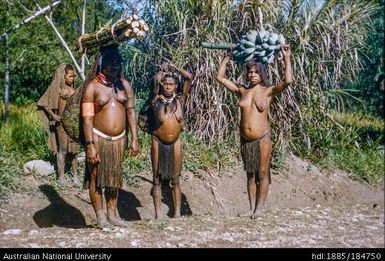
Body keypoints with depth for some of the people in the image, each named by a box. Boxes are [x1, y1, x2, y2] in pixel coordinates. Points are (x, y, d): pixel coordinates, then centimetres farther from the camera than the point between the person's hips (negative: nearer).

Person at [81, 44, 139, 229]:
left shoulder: (124, 85, 5)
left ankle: (112, 214, 24)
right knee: (96, 178, 2)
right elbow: (87, 118, -12)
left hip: (119, 139, 4)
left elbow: (131, 112, 6)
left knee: (114, 177, 13)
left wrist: (134, 139, 0)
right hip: (99, 138, -4)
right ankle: (100, 217, 10)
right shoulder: (93, 87, -8)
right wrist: (90, 145, -19)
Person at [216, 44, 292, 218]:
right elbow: (220, 77, 9)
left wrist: (286, 58, -18)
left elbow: (288, 81, -19)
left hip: (262, 139, -4)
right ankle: (251, 208, 18)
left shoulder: (268, 91, -5)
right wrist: (227, 58, 9)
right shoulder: (242, 90, 5)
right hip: (245, 140, 4)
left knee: (262, 174, 2)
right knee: (250, 174, 11)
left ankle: (260, 207, 11)